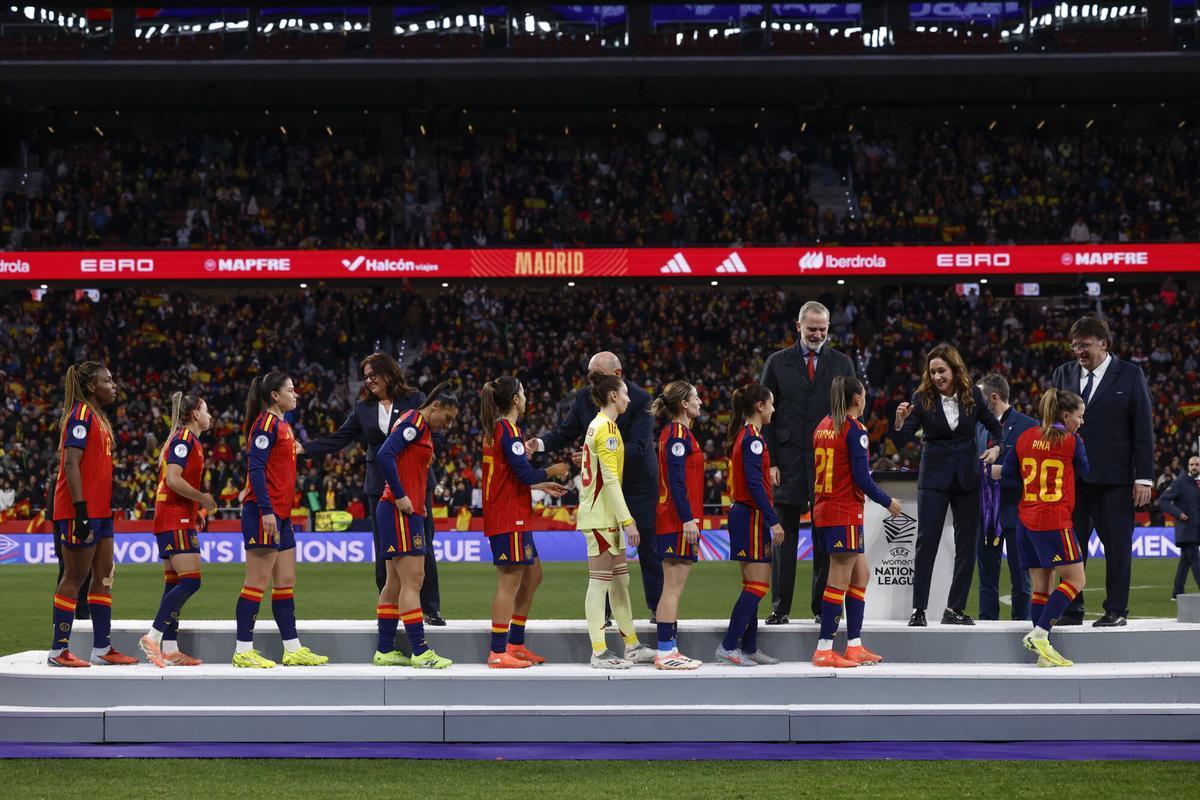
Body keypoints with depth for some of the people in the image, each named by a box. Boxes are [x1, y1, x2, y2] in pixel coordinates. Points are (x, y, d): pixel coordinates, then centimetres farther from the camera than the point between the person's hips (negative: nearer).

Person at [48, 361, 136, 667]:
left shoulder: (99, 418, 17)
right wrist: (81, 508, -24)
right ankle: (58, 651, 0)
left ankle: (102, 648, 14)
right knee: (74, 578, -5)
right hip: (81, 512, -10)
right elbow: (71, 463, -19)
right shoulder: (81, 415, -12)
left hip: (99, 511, 10)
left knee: (104, 576, 10)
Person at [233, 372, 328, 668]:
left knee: (286, 582, 11)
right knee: (257, 582, -7)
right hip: (264, 513, -10)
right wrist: (266, 510, -24)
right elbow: (255, 468, -18)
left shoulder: (282, 425, 18)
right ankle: (243, 651, -4)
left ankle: (292, 649, 15)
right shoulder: (266, 424, -11)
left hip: (280, 514, 10)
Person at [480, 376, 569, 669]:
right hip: (510, 519, -10)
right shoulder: (509, 431, -15)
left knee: (532, 575, 16)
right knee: (510, 581, -7)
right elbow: (525, 473, -21)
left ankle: (515, 644, 21)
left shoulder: (495, 430, 15)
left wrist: (542, 486, 24)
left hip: (505, 516, 10)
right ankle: (498, 653, -6)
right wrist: (553, 471, -4)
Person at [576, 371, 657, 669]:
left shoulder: (598, 426, 16)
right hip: (601, 516, -10)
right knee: (600, 582, -7)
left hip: (605, 515, 10)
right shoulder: (607, 428, -14)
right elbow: (610, 479, -20)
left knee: (620, 580, 13)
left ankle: (632, 647, 18)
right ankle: (599, 653, -6)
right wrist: (627, 520, -21)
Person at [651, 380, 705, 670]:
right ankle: (665, 653, -8)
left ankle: (670, 650, 14)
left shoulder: (676, 432, 17)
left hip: (674, 520, 10)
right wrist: (687, 518, -22)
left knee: (672, 589, 11)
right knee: (673, 588, -8)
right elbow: (676, 481, -19)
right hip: (678, 519, -10)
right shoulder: (678, 434, -13)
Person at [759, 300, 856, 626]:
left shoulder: (842, 364, 8)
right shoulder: (777, 363, 7)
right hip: (788, 462, 0)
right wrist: (770, 462, -4)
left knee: (826, 538, 2)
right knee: (784, 537, 1)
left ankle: (823, 606, 9)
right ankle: (780, 607, 5)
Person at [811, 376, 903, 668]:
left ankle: (854, 646, 15)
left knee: (861, 575, 15)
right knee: (840, 581, -4)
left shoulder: (823, 426, 12)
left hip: (824, 509, 9)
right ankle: (824, 650, -4)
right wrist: (888, 502, -2)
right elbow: (862, 479, -16)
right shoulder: (855, 429, -12)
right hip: (845, 514, -9)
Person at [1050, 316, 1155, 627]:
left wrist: (1144, 478, -7)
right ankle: (1072, 610, 9)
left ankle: (1116, 610, 9)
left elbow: (1143, 428, -2)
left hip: (1115, 479, -3)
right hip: (1072, 477, 3)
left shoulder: (1130, 375, 1)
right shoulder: (1064, 374, 10)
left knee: (1117, 544, 2)